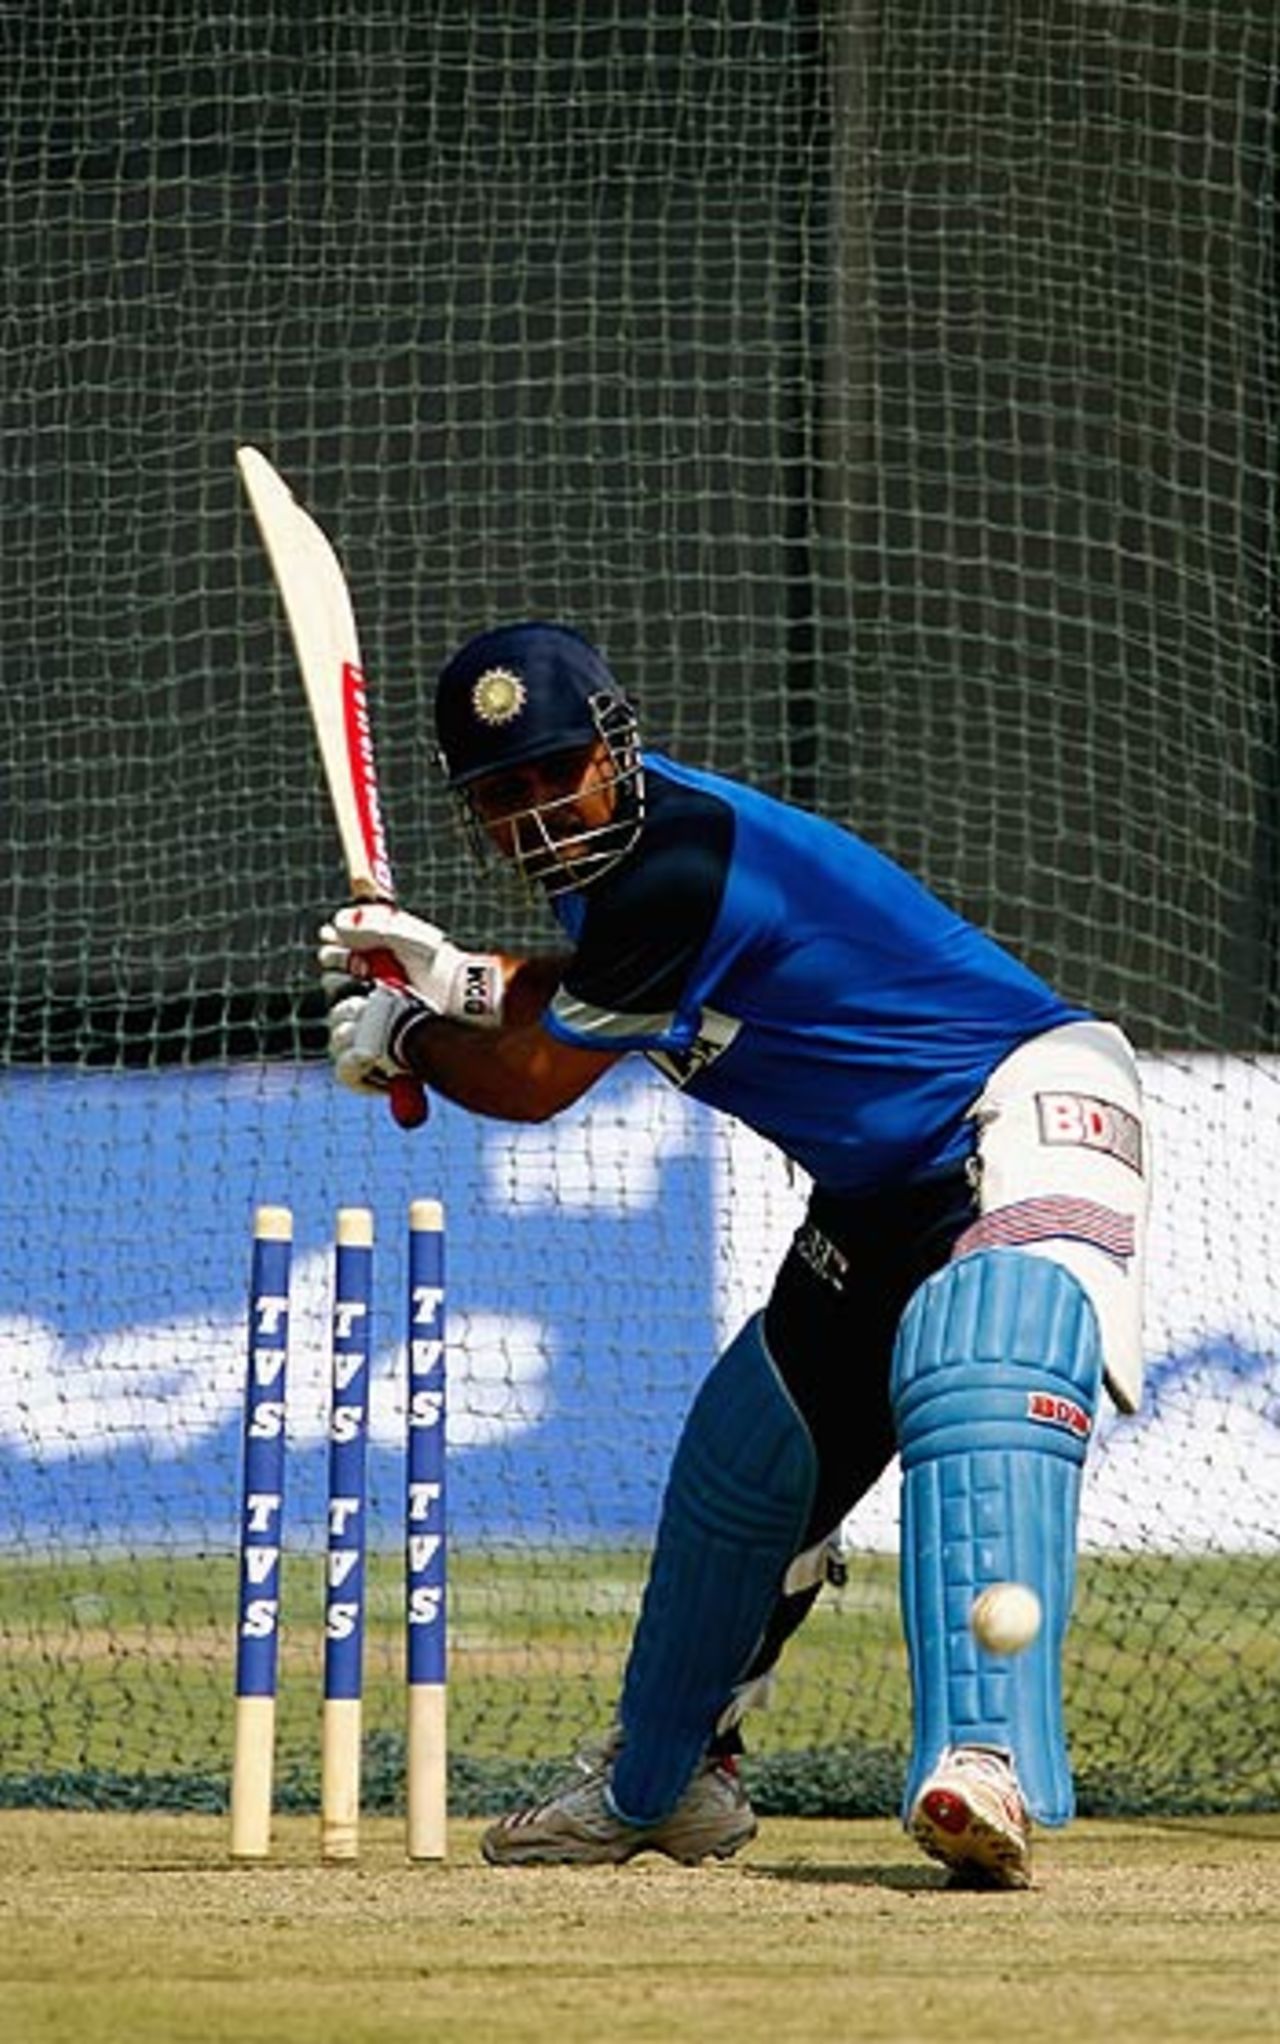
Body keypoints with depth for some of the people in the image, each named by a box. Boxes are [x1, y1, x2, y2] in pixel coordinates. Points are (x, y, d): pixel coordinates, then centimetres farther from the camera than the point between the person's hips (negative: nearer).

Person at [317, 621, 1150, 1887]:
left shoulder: (678, 861, -24)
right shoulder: (615, 841, 6)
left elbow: (536, 1080, -13)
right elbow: (608, 988, 30)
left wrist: (398, 1037, 5)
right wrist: (455, 977, 15)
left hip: (1024, 1118, -11)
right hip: (882, 1191, 11)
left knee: (978, 1393, -36)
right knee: (744, 1453, 19)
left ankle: (985, 1771, -55)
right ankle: (659, 1783, 38)